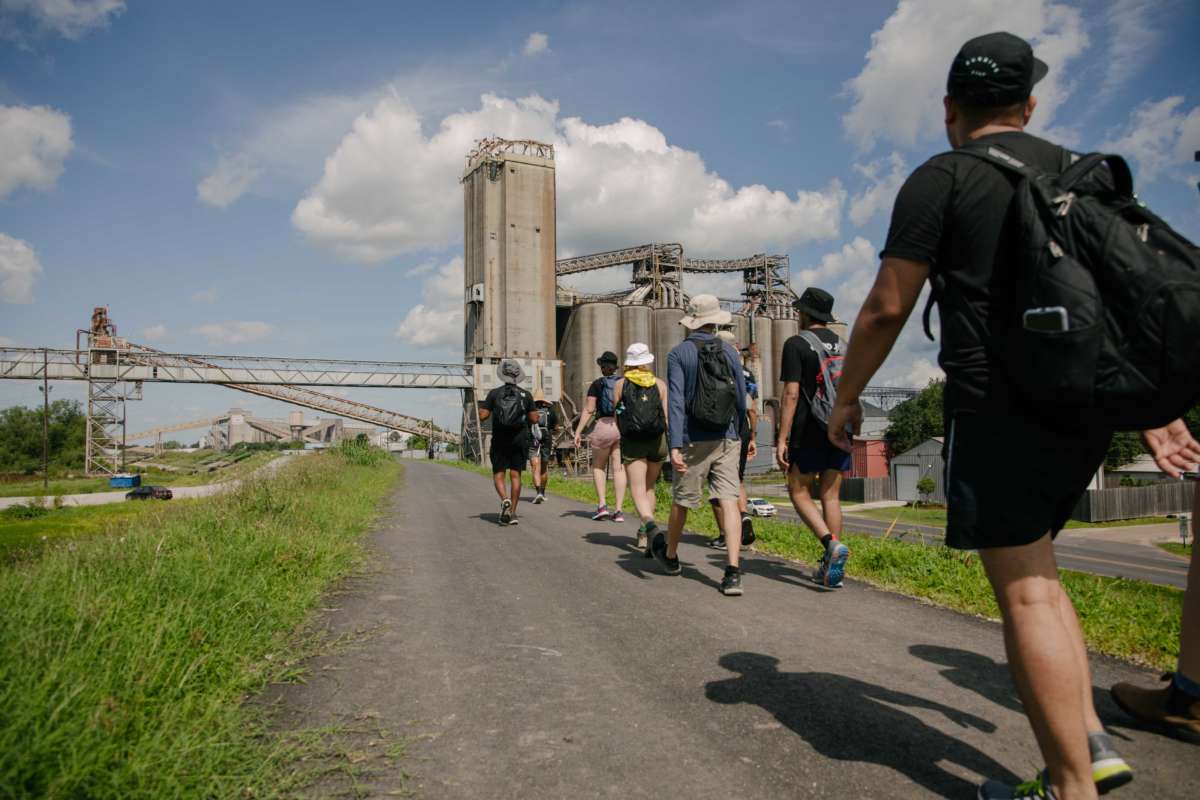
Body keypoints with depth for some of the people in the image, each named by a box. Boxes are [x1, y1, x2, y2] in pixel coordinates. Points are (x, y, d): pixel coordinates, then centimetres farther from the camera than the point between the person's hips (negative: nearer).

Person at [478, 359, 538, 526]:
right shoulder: (526, 395, 1)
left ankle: (505, 500, -21)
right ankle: (512, 512, 2)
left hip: (499, 440, -1)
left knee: (498, 474, 6)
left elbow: (482, 416, -6)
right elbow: (534, 419, 0)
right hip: (520, 440, 1)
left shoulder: (494, 393, -2)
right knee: (515, 475, 4)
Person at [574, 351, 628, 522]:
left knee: (598, 466, 15)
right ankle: (618, 510, -1)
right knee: (619, 468, 2)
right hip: (624, 427, 3)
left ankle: (602, 505, 4)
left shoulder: (597, 384, 1)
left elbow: (588, 410, -4)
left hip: (604, 425, -2)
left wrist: (578, 431, -3)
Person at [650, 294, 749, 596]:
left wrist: (675, 446, -18)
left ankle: (669, 555, 36)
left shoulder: (679, 353, -5)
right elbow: (741, 400, 8)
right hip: (726, 440, 2)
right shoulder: (730, 352, 5)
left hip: (693, 442, -2)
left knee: (681, 501, 14)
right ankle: (733, 572, -11)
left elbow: (676, 402, -14)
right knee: (729, 502, -2)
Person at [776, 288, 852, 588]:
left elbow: (791, 393, -15)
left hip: (809, 432, -6)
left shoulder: (796, 344, -8)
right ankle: (830, 567, 9)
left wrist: (782, 439, -14)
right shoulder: (842, 345, 13)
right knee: (831, 496, 8)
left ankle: (832, 544, -15)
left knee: (799, 492, 5)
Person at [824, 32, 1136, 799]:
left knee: (1026, 593, -2)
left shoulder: (940, 180, -2)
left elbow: (888, 308, -8)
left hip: (998, 408, -7)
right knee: (1036, 571, 19)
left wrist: (847, 396, 5)